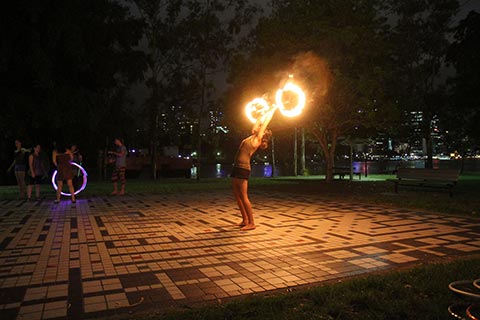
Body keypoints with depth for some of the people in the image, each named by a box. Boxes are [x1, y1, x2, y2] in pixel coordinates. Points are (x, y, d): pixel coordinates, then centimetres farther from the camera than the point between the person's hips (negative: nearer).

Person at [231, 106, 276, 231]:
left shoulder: (257, 140, -3)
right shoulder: (252, 138, 17)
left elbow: (265, 122, 3)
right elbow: (259, 121, 26)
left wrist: (273, 110, 13)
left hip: (243, 169, -9)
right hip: (237, 168, 9)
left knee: (243, 196, -8)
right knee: (237, 196, 11)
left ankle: (251, 223, -3)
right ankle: (245, 220, 19)